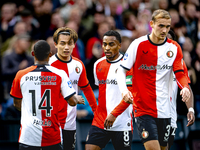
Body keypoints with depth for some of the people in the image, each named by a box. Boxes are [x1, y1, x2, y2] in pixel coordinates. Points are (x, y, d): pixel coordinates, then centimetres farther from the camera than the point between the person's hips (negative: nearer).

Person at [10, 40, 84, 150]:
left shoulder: (21, 75, -1)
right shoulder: (59, 74, -4)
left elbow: (17, 104, 11)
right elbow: (72, 102, -5)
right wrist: (78, 100, 19)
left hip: (28, 135, 0)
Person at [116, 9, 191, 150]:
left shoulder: (174, 48, 4)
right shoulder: (138, 44, -6)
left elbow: (180, 73, 5)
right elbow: (122, 70, -3)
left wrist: (185, 88, -18)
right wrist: (124, 90, -22)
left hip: (164, 110, 4)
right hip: (143, 108, -4)